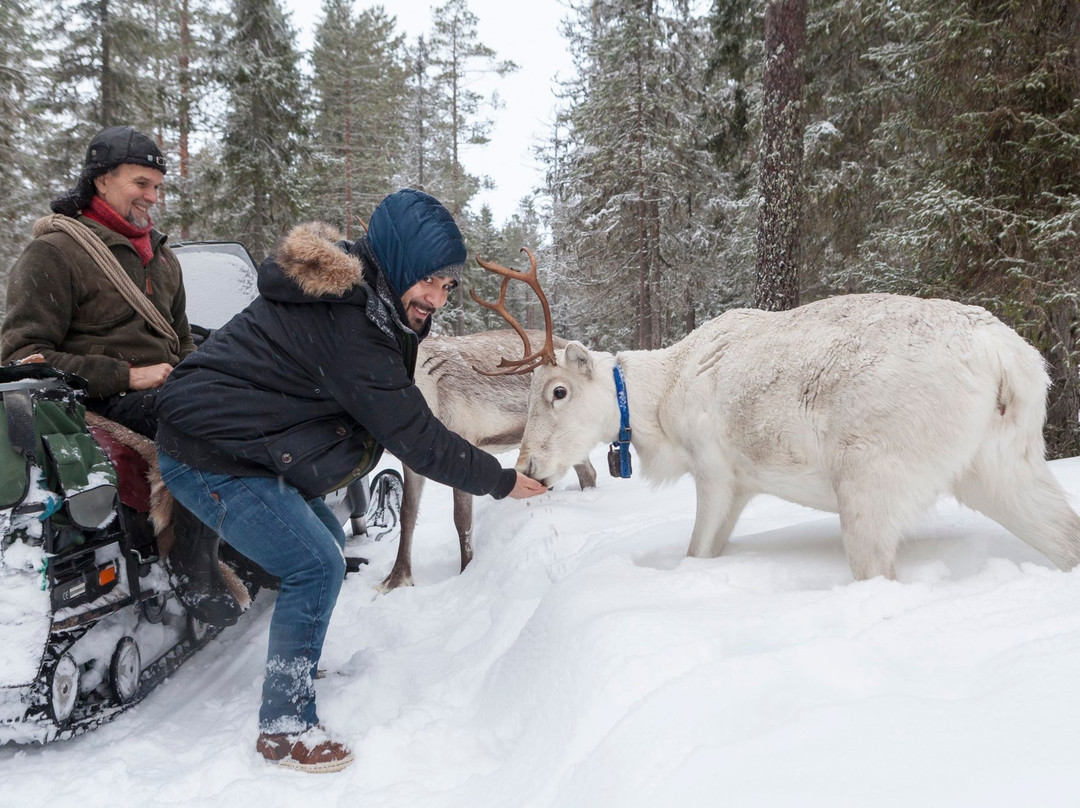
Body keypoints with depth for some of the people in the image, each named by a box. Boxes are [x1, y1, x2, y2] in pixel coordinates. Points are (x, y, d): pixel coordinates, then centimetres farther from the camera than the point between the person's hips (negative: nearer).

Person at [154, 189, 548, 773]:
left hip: (242, 446, 10)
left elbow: (393, 409, 10)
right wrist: (501, 481, -13)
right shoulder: (346, 320, -26)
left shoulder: (354, 297, 6)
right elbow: (411, 434, -23)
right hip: (210, 456, -10)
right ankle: (284, 730, 0)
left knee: (326, 541, 17)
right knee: (316, 567, -11)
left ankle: (297, 658, 33)